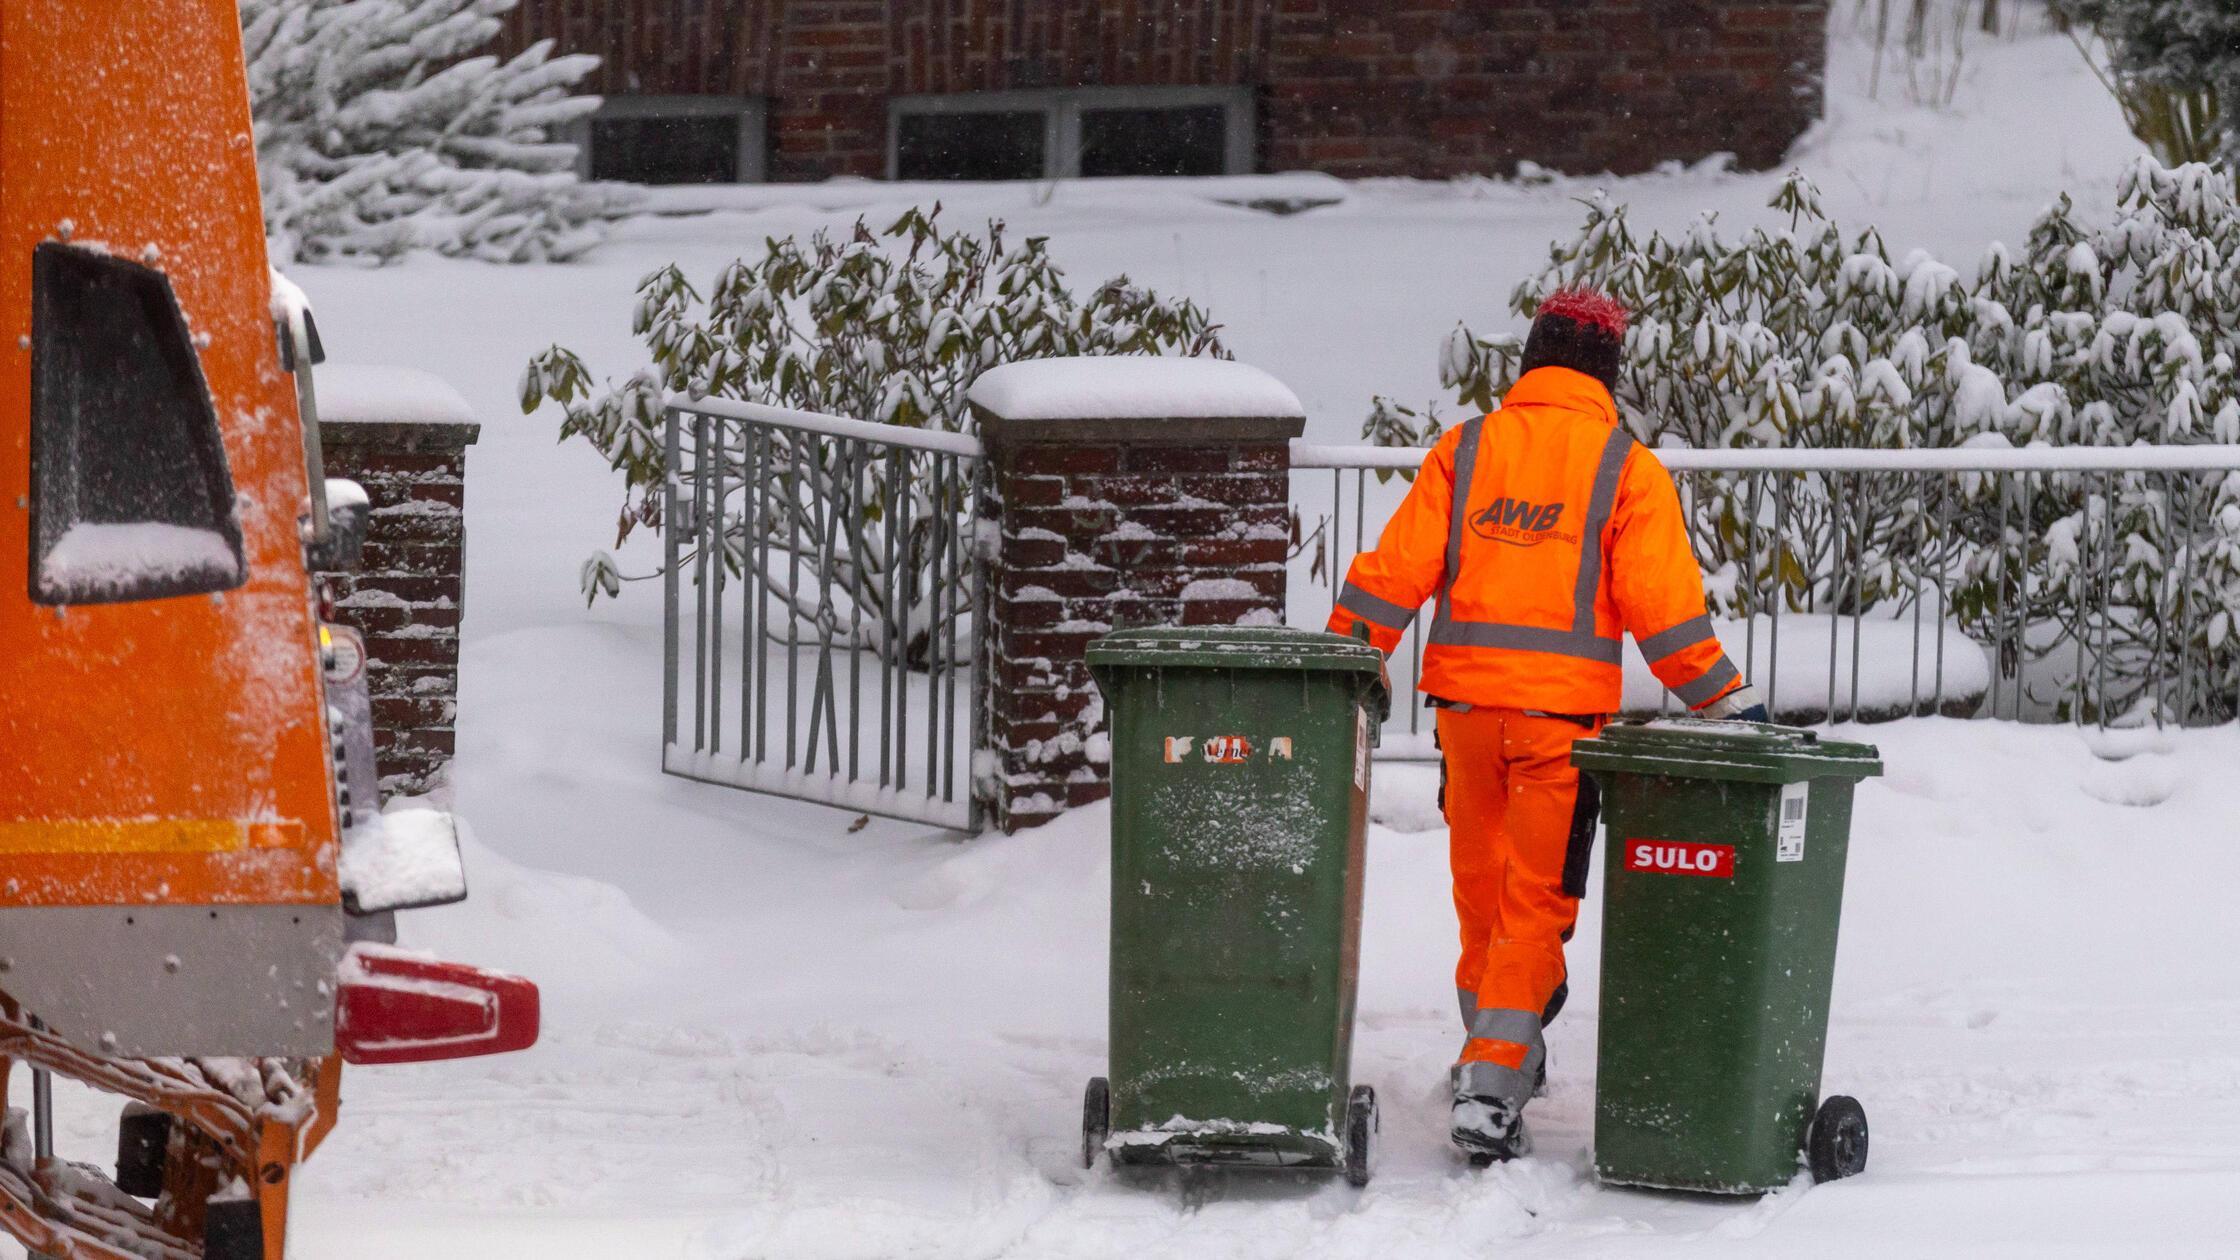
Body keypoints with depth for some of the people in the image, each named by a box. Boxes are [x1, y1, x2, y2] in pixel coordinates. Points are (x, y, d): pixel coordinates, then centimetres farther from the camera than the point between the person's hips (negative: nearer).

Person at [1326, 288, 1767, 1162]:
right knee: (1537, 899, 0)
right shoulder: (1626, 469, -2)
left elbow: (1395, 572, 2)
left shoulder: (1463, 451, 6)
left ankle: (1501, 1050, 34)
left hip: (1464, 699, 3)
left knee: (1480, 885, 19)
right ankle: (1490, 1085, -10)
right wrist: (1726, 701, 2)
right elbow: (1664, 608, -6)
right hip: (1563, 709, -3)